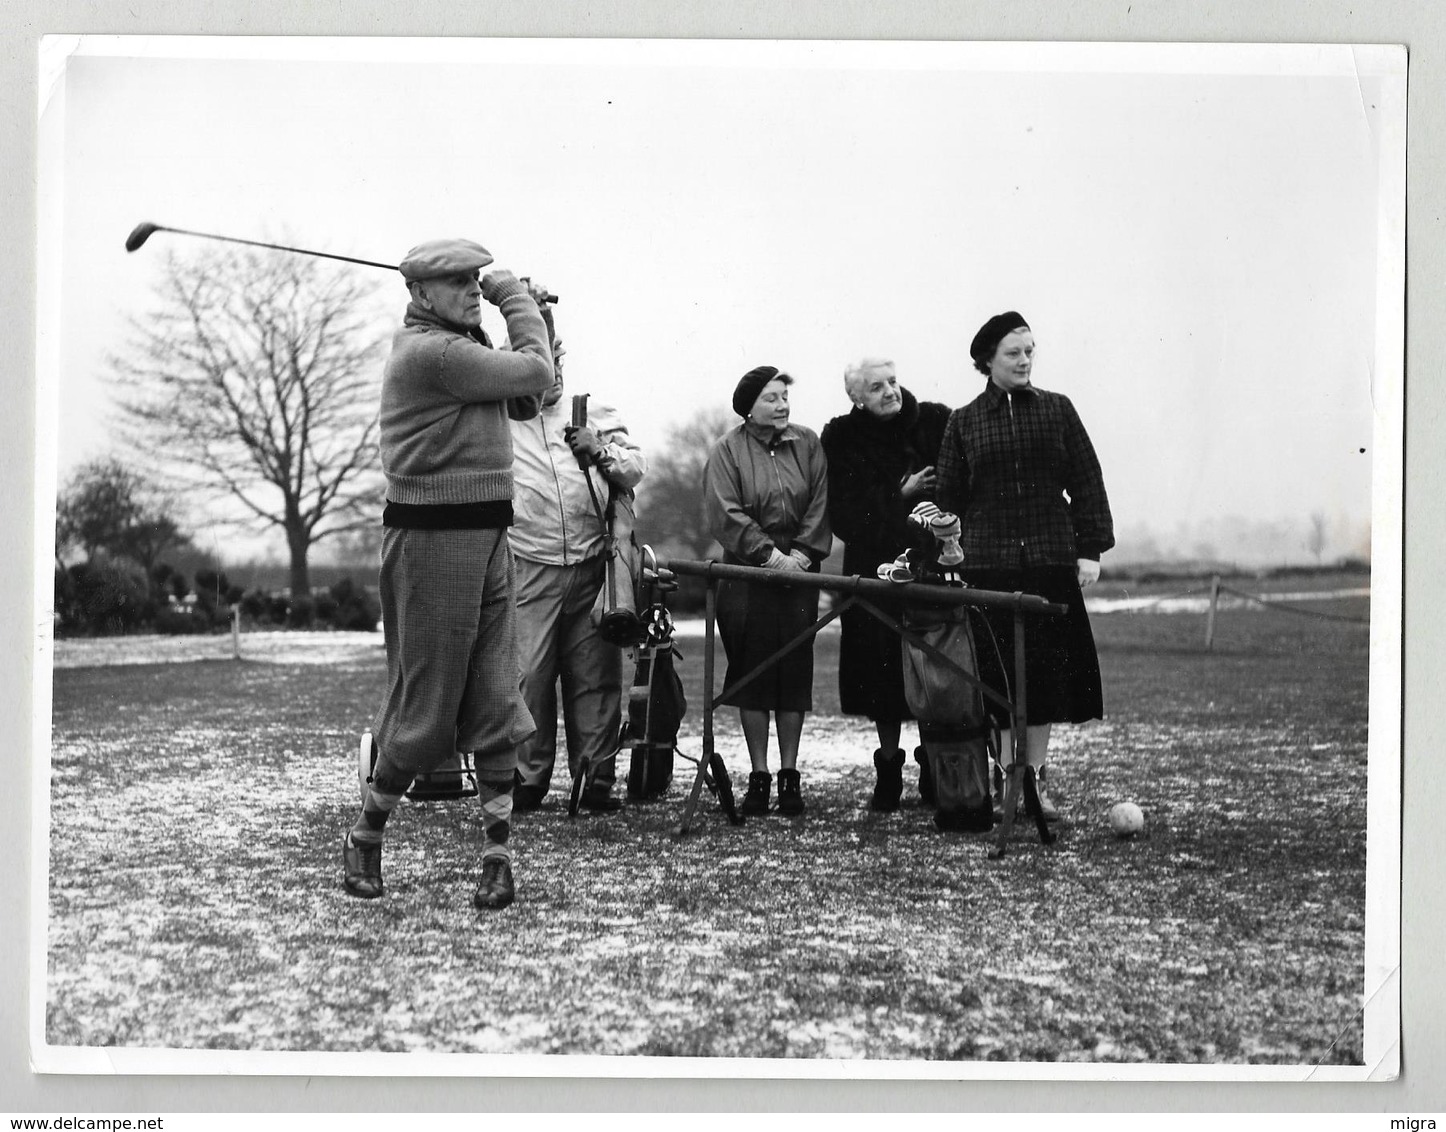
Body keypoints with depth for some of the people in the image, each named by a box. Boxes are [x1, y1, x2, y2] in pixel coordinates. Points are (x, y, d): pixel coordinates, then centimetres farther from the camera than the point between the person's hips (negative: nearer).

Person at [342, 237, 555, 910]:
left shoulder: (460, 346, 15)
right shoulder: (427, 351, -15)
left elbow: (524, 402, 21)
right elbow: (535, 375, -12)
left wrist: (525, 312, 13)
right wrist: (517, 300, 2)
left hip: (487, 538, 9)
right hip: (432, 538, -9)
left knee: (495, 704, 5)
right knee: (425, 703, 0)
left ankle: (498, 855, 8)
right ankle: (364, 839, 19)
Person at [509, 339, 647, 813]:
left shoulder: (595, 416, 16)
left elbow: (636, 468, 12)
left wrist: (601, 451, -4)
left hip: (592, 566, 2)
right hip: (530, 570, -2)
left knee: (595, 676, 2)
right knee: (529, 673, -6)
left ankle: (595, 778, 9)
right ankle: (528, 779, 5)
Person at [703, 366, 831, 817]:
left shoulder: (807, 444, 9)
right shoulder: (727, 450, 1)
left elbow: (820, 505, 4)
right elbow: (726, 514, -8)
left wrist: (802, 554, -9)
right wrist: (769, 554, -14)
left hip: (799, 572, 2)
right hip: (747, 573, -2)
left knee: (795, 671, 0)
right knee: (753, 674, -1)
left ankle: (789, 776, 6)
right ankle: (758, 776, 6)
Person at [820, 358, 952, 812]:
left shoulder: (936, 422, 4)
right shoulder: (841, 439, 3)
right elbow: (844, 513, -3)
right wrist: (899, 495, -10)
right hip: (875, 566, 0)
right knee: (881, 665, 1)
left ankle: (934, 773, 8)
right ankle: (888, 771, 14)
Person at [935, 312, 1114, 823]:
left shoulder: (1057, 410, 8)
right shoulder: (964, 421, 7)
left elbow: (1086, 482, 7)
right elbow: (949, 497, 8)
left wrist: (1090, 549, 0)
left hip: (1051, 559, 1)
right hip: (988, 562, -1)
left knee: (1046, 670, 2)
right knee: (998, 670, -2)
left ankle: (1036, 781, 12)